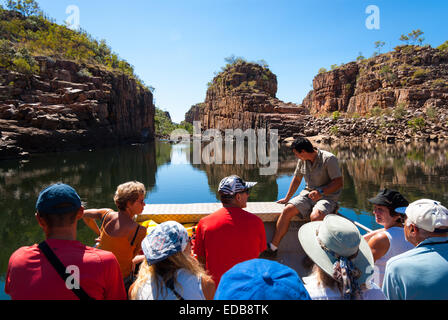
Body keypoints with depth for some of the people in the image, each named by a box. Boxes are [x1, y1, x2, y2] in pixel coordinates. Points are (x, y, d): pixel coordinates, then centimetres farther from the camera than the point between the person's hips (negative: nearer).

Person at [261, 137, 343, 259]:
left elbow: (339, 182, -15)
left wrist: (321, 192, -27)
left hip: (328, 196, -6)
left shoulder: (329, 159, -13)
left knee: (315, 216, -36)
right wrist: (287, 198, 25)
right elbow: (297, 179, 20)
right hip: (308, 194, 6)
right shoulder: (302, 160, 7)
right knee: (287, 210, -16)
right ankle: (273, 248, -10)